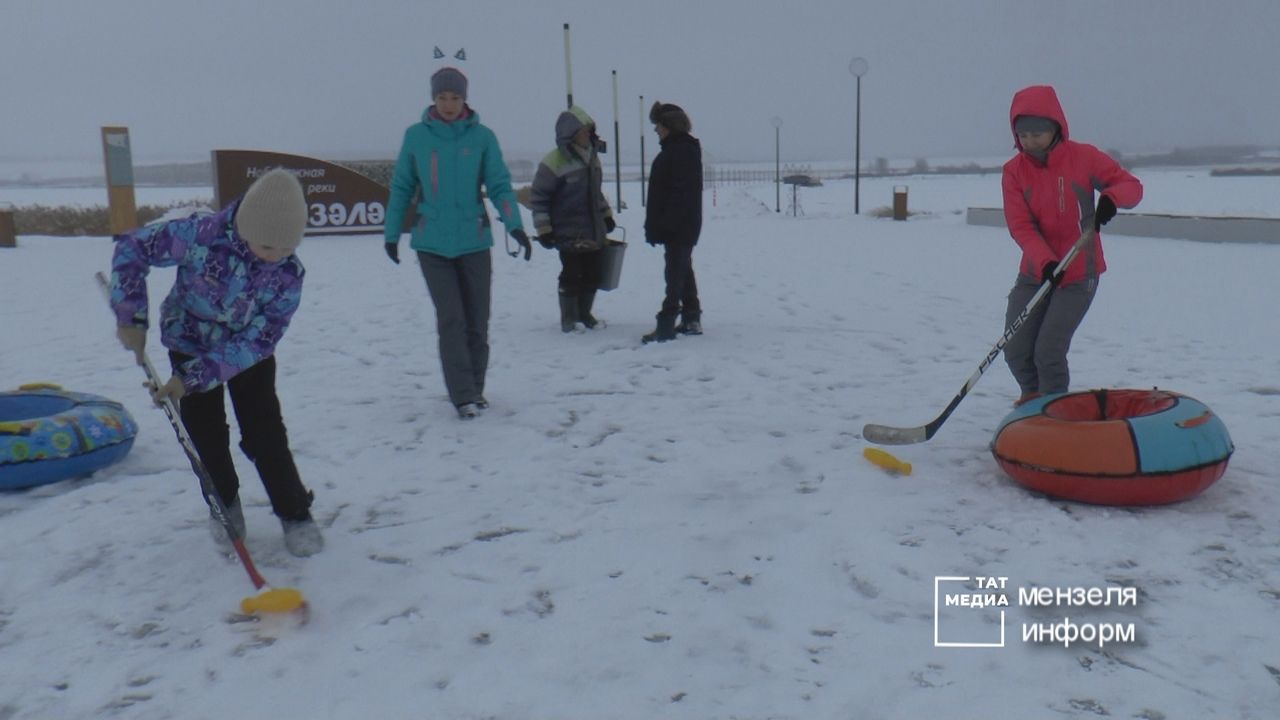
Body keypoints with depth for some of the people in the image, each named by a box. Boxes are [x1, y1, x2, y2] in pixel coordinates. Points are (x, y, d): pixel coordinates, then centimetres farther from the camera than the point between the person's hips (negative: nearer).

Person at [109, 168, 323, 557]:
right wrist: (131, 317, -20)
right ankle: (224, 504, 29)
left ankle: (295, 514, 8)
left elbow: (256, 341, -25)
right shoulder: (201, 235, -31)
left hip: (250, 351, 0)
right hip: (190, 342, 1)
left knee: (264, 431, -7)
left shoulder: (290, 274, -27)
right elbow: (131, 248, -17)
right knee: (206, 431, 4)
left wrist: (194, 378, -29)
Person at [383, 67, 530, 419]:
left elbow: (499, 185, -2)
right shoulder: (415, 136, 2)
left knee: (476, 320, 7)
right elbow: (402, 188, 9)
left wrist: (514, 225, -17)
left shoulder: (482, 136, 0)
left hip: (474, 240, 1)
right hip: (432, 244, -1)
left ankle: (474, 389, 23)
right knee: (451, 320, -8)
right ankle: (463, 396, -3)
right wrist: (391, 233, 10)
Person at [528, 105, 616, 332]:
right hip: (569, 235, -7)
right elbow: (538, 196, -9)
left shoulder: (592, 157, 11)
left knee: (592, 276, 9)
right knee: (571, 276, -2)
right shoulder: (554, 161, -12)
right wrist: (543, 229, -10)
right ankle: (568, 318, 14)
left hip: (594, 233, 7)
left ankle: (584, 312, 26)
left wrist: (607, 215, 26)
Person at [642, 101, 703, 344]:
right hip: (681, 226, 11)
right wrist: (656, 225, 19)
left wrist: (663, 225, -26)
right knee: (683, 270, 16)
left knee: (676, 273, -9)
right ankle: (691, 319, 24)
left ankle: (667, 325, -9)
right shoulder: (677, 148, 16)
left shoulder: (681, 151, -16)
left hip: (678, 226, -11)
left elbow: (680, 192, -24)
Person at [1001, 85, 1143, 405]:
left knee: (1049, 351, -12)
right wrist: (1045, 262, -26)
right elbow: (1020, 226, -11)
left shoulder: (1083, 157, -8)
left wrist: (1111, 197, -27)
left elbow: (1131, 184, -2)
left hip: (1079, 274, -3)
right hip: (1034, 273, 3)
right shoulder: (1014, 171, -3)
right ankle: (1034, 400, 31)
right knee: (1016, 351, 3)